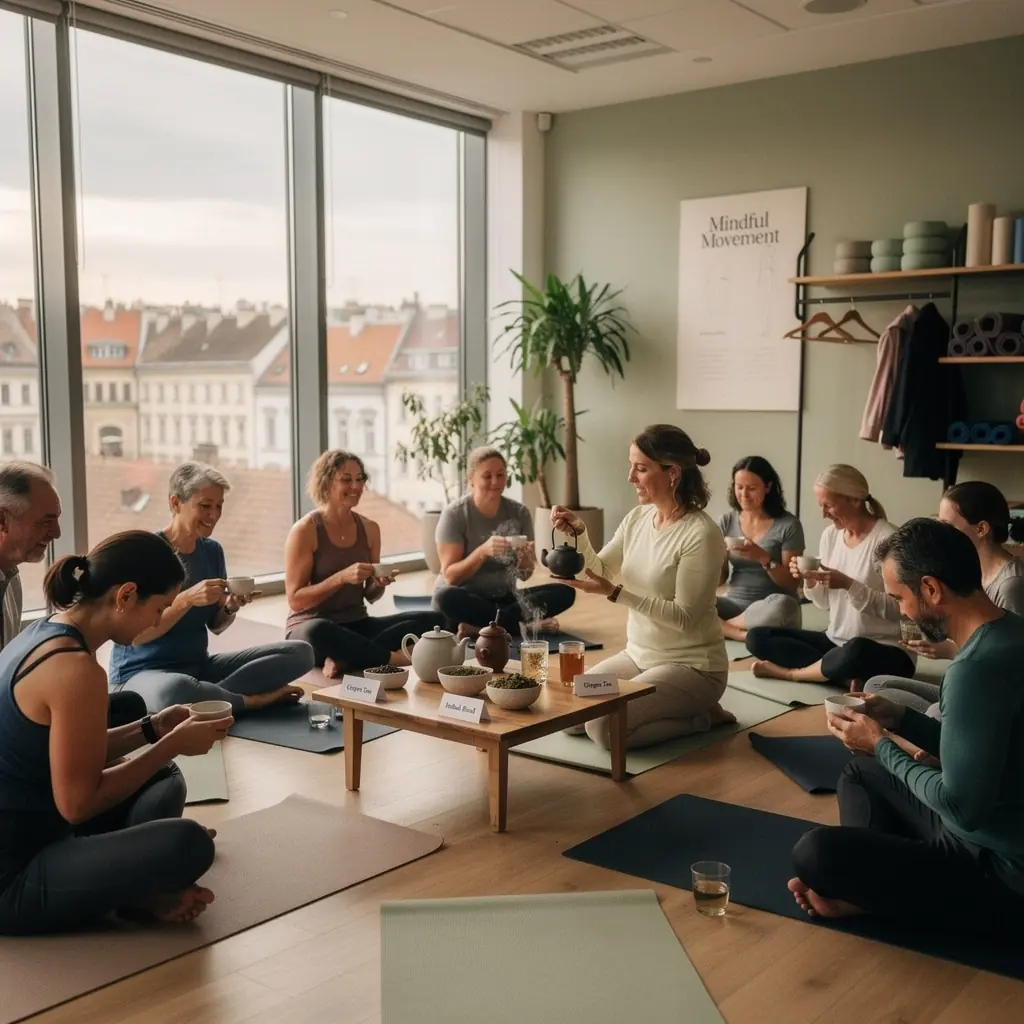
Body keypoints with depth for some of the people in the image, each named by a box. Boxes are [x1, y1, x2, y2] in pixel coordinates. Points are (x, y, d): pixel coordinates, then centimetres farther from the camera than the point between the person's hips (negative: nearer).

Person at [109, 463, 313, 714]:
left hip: (199, 666, 6)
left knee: (300, 652, -9)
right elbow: (136, 636, -17)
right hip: (142, 672, -6)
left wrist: (230, 607, -10)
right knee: (173, 691, -44)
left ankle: (211, 695, -21)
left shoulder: (212, 550, 6)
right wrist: (187, 599, -29)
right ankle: (254, 700, -19)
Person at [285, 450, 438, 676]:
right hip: (310, 626, -6)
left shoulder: (369, 528, 7)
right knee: (318, 632, -43)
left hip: (357, 625, 6)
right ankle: (393, 657, -23)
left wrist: (380, 583, -10)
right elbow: (295, 600, -12)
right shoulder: (305, 530, -9)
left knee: (432, 619, -16)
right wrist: (342, 577, -23)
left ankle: (345, 658, -25)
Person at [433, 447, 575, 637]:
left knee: (565, 592, -17)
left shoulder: (519, 512, -1)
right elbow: (450, 576, -16)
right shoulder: (454, 514, -11)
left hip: (505, 597, 3)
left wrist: (525, 557, -24)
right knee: (446, 598, -38)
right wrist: (483, 551, -31)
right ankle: (520, 624, -22)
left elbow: (525, 575, 0)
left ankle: (481, 625, -22)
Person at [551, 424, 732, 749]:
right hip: (638, 655, 8)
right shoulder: (637, 517, 1)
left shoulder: (701, 534, -21)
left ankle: (701, 716, 2)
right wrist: (579, 533, -11)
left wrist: (616, 594, -26)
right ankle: (679, 708, 15)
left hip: (691, 666, -8)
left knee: (603, 727, -22)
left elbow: (684, 617, -22)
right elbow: (600, 573, 7)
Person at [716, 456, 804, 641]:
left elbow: (792, 584, -6)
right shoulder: (727, 521, 6)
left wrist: (763, 558, -22)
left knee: (782, 606, -38)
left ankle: (723, 626, -16)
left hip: (768, 608, -2)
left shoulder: (788, 525, -5)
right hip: (734, 602, 2)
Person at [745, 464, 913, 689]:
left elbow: (898, 609, -17)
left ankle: (791, 672, -11)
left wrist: (848, 584, -25)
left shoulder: (887, 538, -15)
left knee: (855, 652, -42)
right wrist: (809, 580, -8)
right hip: (836, 642, 7)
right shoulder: (830, 534, 6)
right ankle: (848, 678, -19)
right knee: (757, 637, -7)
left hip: (886, 650, -7)